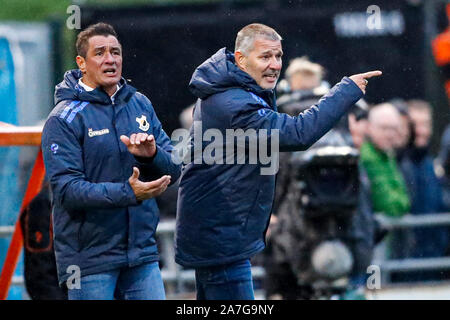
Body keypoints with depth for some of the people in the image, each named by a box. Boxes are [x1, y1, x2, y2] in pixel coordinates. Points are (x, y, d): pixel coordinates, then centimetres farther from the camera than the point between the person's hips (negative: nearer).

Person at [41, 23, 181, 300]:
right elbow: (66, 189, -16)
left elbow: (174, 170, 8)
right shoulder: (65, 118, -7)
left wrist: (152, 155, -15)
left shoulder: (141, 105, 10)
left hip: (142, 252, 5)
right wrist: (128, 194, -26)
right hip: (90, 256, -5)